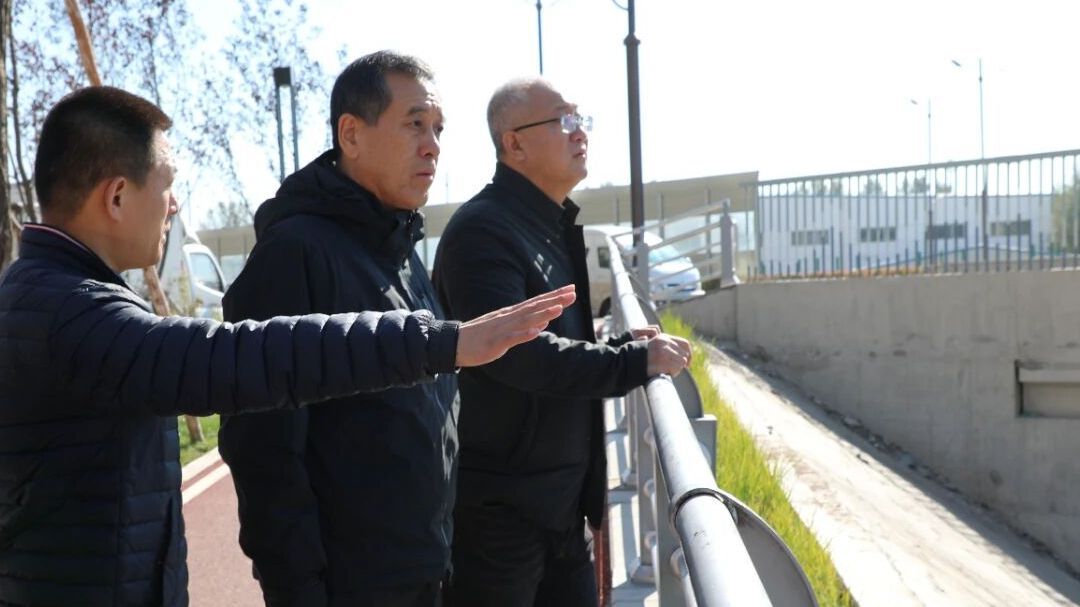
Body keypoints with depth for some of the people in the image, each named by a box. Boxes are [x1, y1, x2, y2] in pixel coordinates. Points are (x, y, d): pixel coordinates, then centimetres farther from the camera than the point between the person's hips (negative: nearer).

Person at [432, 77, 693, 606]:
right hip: (499, 508, -9)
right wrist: (638, 361, -18)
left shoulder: (555, 229, 14)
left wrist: (625, 345, 3)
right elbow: (516, 352, -28)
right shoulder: (482, 229, -16)